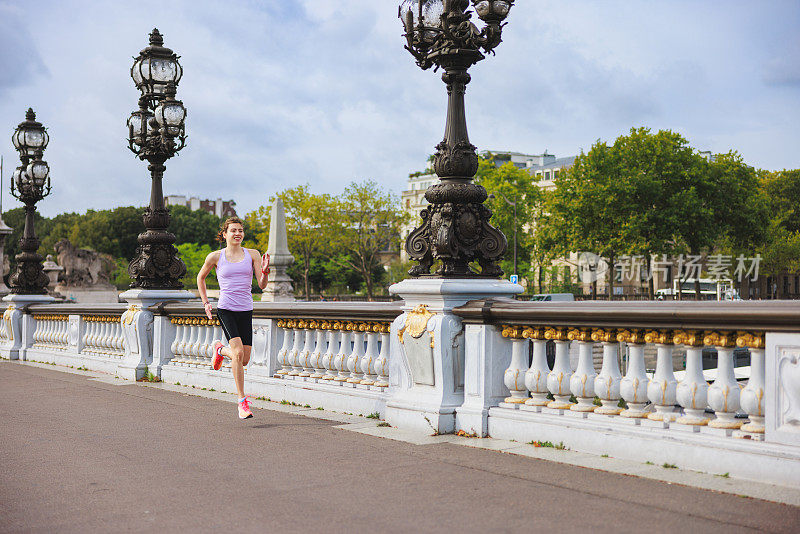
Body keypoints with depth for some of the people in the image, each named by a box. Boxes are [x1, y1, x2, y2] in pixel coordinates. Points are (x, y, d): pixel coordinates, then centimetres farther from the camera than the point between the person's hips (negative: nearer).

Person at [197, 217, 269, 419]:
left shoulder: (252, 255, 5)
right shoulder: (215, 257, 2)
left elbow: (262, 285, 0)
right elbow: (200, 278, 18)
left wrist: (264, 271, -20)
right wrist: (205, 303, 11)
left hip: (246, 311, 3)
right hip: (225, 309, -3)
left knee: (244, 360, 3)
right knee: (238, 352, -20)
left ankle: (220, 349, 37)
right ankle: (242, 401, -11)